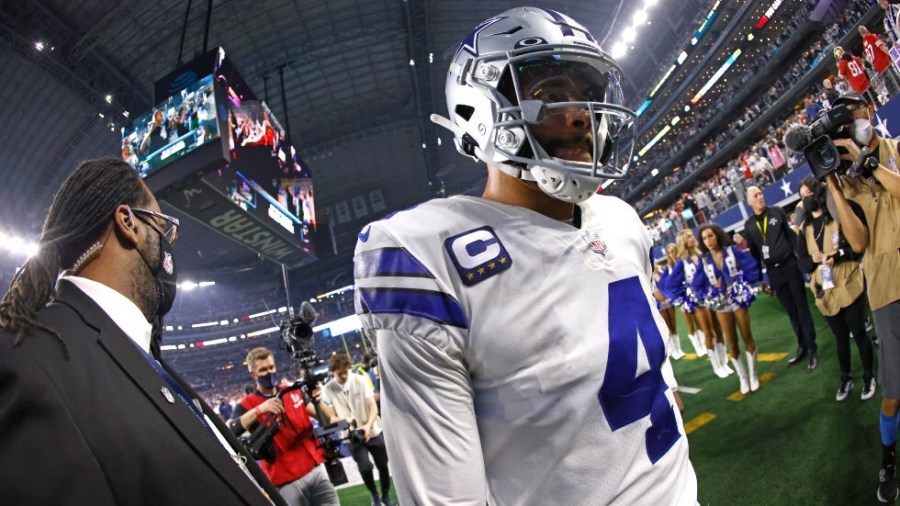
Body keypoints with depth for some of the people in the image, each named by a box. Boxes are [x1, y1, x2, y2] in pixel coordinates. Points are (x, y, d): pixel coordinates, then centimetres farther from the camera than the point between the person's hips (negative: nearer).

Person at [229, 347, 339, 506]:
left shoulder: (294, 392, 7)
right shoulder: (247, 406, -5)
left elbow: (328, 417, 6)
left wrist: (317, 401, -15)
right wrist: (258, 410, -34)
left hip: (316, 469, 4)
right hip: (287, 482, -4)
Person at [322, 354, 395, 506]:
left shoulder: (361, 380, -10)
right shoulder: (328, 389, -11)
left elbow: (373, 407, -11)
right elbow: (330, 417, -9)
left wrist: (368, 426, -28)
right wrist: (344, 421, -30)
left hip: (373, 431, 1)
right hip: (353, 436, -1)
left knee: (383, 465, 7)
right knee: (365, 467, -13)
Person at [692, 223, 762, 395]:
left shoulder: (732, 251, -6)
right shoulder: (704, 260, -3)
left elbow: (752, 267, -4)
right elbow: (698, 284, 4)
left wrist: (746, 285, -9)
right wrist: (708, 295, -7)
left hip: (739, 300, -1)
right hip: (721, 305, 1)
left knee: (747, 337, 7)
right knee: (731, 343, 6)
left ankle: (753, 375, 20)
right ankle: (742, 378, 19)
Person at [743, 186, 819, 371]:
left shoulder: (777, 213, 0)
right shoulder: (748, 225, 5)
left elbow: (793, 235, -3)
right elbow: (753, 252, 9)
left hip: (790, 266, -2)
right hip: (773, 272, 3)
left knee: (801, 307, 2)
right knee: (790, 311, 11)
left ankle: (812, 348, 8)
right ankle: (802, 346, 22)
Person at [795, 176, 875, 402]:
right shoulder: (805, 227, 8)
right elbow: (801, 262, 4)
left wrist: (837, 254, -25)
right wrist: (814, 258, -17)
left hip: (849, 286, -4)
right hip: (825, 291, 4)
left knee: (858, 333, 5)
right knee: (841, 337, 16)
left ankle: (868, 376, 24)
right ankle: (845, 379, 29)